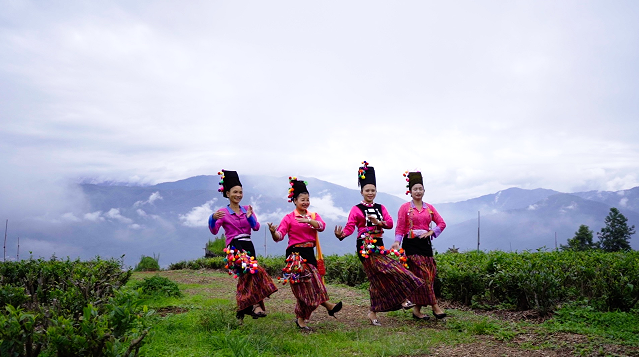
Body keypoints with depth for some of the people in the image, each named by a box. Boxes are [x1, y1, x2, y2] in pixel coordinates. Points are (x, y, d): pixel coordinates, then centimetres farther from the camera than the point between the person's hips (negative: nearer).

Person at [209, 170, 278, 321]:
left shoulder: (247, 209, 14)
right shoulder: (223, 212, 0)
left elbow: (256, 227, 3)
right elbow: (214, 231, -13)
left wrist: (250, 217, -16)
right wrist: (213, 218, -33)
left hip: (248, 246, 6)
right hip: (235, 247, -6)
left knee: (245, 276, 5)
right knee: (254, 271, -26)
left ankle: (242, 310, 18)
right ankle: (257, 305, -26)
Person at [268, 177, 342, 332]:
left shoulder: (313, 216, 11)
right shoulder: (289, 218, -2)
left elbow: (322, 226, -9)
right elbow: (279, 236, -11)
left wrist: (308, 221, -25)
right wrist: (273, 232, -33)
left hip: (309, 254, 5)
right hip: (295, 254, -5)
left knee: (305, 288, 6)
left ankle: (301, 319, 16)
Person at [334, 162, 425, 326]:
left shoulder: (380, 208, 12)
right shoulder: (356, 209, -4)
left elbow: (390, 223, 0)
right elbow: (350, 227, -13)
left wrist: (379, 222, -20)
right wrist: (341, 234, -33)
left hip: (379, 246, 6)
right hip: (365, 247, -6)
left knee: (377, 278, 8)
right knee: (390, 271, -19)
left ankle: (373, 313, 18)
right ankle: (401, 300, -6)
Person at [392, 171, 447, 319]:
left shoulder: (429, 207, 12)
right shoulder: (405, 207, 1)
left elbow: (441, 223, 10)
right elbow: (400, 227, -3)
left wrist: (431, 232, -5)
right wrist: (397, 241, -17)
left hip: (426, 243, 5)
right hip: (411, 244, -5)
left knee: (429, 275, 1)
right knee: (422, 275, -11)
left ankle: (417, 309, 9)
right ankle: (434, 306, -6)